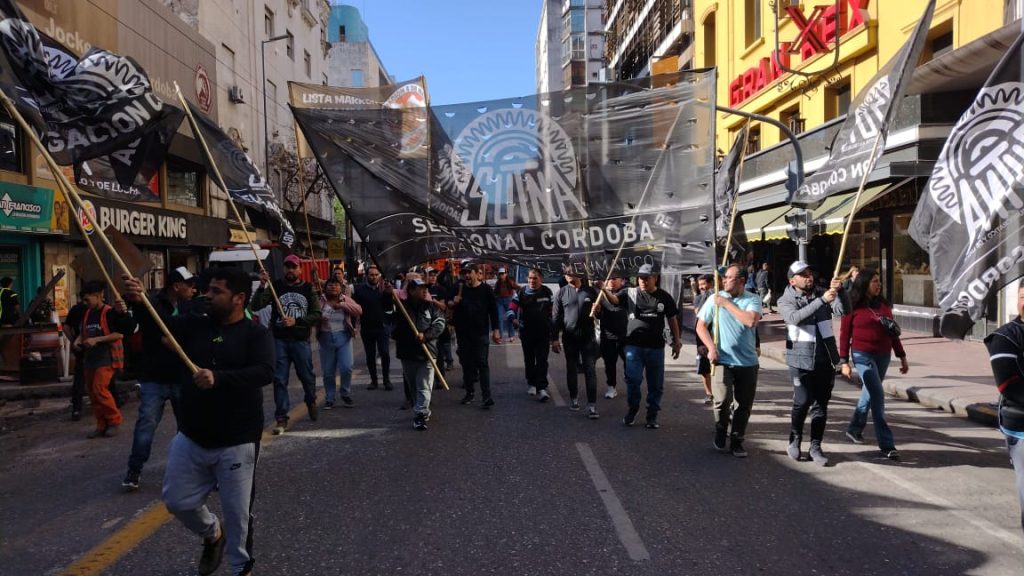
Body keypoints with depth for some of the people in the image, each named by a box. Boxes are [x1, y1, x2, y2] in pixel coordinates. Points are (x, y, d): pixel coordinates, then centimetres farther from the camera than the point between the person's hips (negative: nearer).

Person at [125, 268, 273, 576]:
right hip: (191, 437, 5)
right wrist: (139, 301, -28)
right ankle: (213, 533, 45)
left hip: (236, 442, -5)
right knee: (177, 501, 16)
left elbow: (264, 372, -26)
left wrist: (218, 378, -37)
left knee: (237, 511, 6)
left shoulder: (256, 334, -11)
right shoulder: (195, 325, 4)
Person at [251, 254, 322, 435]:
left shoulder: (308, 289, 3)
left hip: (301, 340, 0)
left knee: (307, 376, 10)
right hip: (279, 340, 0)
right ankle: (281, 418, 5)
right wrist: (262, 286, -20)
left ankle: (311, 402, 39)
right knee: (279, 380, -1)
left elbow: (317, 314, -3)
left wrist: (296, 321, -14)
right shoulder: (276, 286, 3)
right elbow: (256, 306, -8)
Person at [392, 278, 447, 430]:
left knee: (424, 386, -6)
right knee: (412, 384, 16)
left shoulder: (431, 307, 2)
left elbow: (440, 324, -5)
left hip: (426, 353, -2)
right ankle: (424, 410, 34)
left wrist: (425, 335, -19)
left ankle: (420, 414, -5)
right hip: (407, 353, 2)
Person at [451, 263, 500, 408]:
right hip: (463, 332, 4)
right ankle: (469, 392, 22)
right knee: (466, 363, 10)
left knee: (482, 363, -7)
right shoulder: (460, 288, 5)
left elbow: (493, 310, 0)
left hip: (481, 332, -4)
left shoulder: (486, 289, -2)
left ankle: (487, 396, -9)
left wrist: (495, 330, -4)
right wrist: (453, 302, -7)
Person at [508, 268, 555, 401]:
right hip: (526, 332, 2)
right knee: (529, 360, 14)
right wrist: (513, 319, -29)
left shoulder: (547, 292, 0)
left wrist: (553, 329, 3)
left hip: (543, 332, -1)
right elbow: (512, 307, -7)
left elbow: (553, 310, 6)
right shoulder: (521, 292, -1)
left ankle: (541, 388, -8)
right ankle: (531, 383, 31)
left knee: (542, 361, -7)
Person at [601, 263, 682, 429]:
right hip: (633, 345, -1)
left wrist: (676, 342, 9)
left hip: (656, 348, 1)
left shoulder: (665, 297, 4)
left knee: (656, 384, 8)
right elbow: (614, 299, -15)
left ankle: (652, 415, 23)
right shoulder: (630, 293, 0)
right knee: (633, 380, -5)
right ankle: (632, 409, 19)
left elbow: (672, 320, 11)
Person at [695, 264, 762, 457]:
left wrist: (727, 304, -14)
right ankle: (720, 434, 15)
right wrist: (711, 348, -10)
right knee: (722, 400, -12)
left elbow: (751, 320, -21)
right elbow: (701, 326, 4)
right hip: (723, 360, -1)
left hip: (748, 362, 1)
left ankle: (736, 441, 24)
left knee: (744, 405, 7)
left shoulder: (753, 300, -1)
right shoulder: (715, 299, 1)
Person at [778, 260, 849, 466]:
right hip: (801, 360, -4)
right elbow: (795, 317, -25)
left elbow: (843, 310, -5)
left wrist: (840, 291, -24)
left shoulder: (822, 293, 6)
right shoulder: (786, 301, -4)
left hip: (825, 360, 4)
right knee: (802, 401, -8)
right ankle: (795, 440, 16)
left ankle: (815, 447, 17)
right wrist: (822, 300, -33)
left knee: (821, 404, 7)